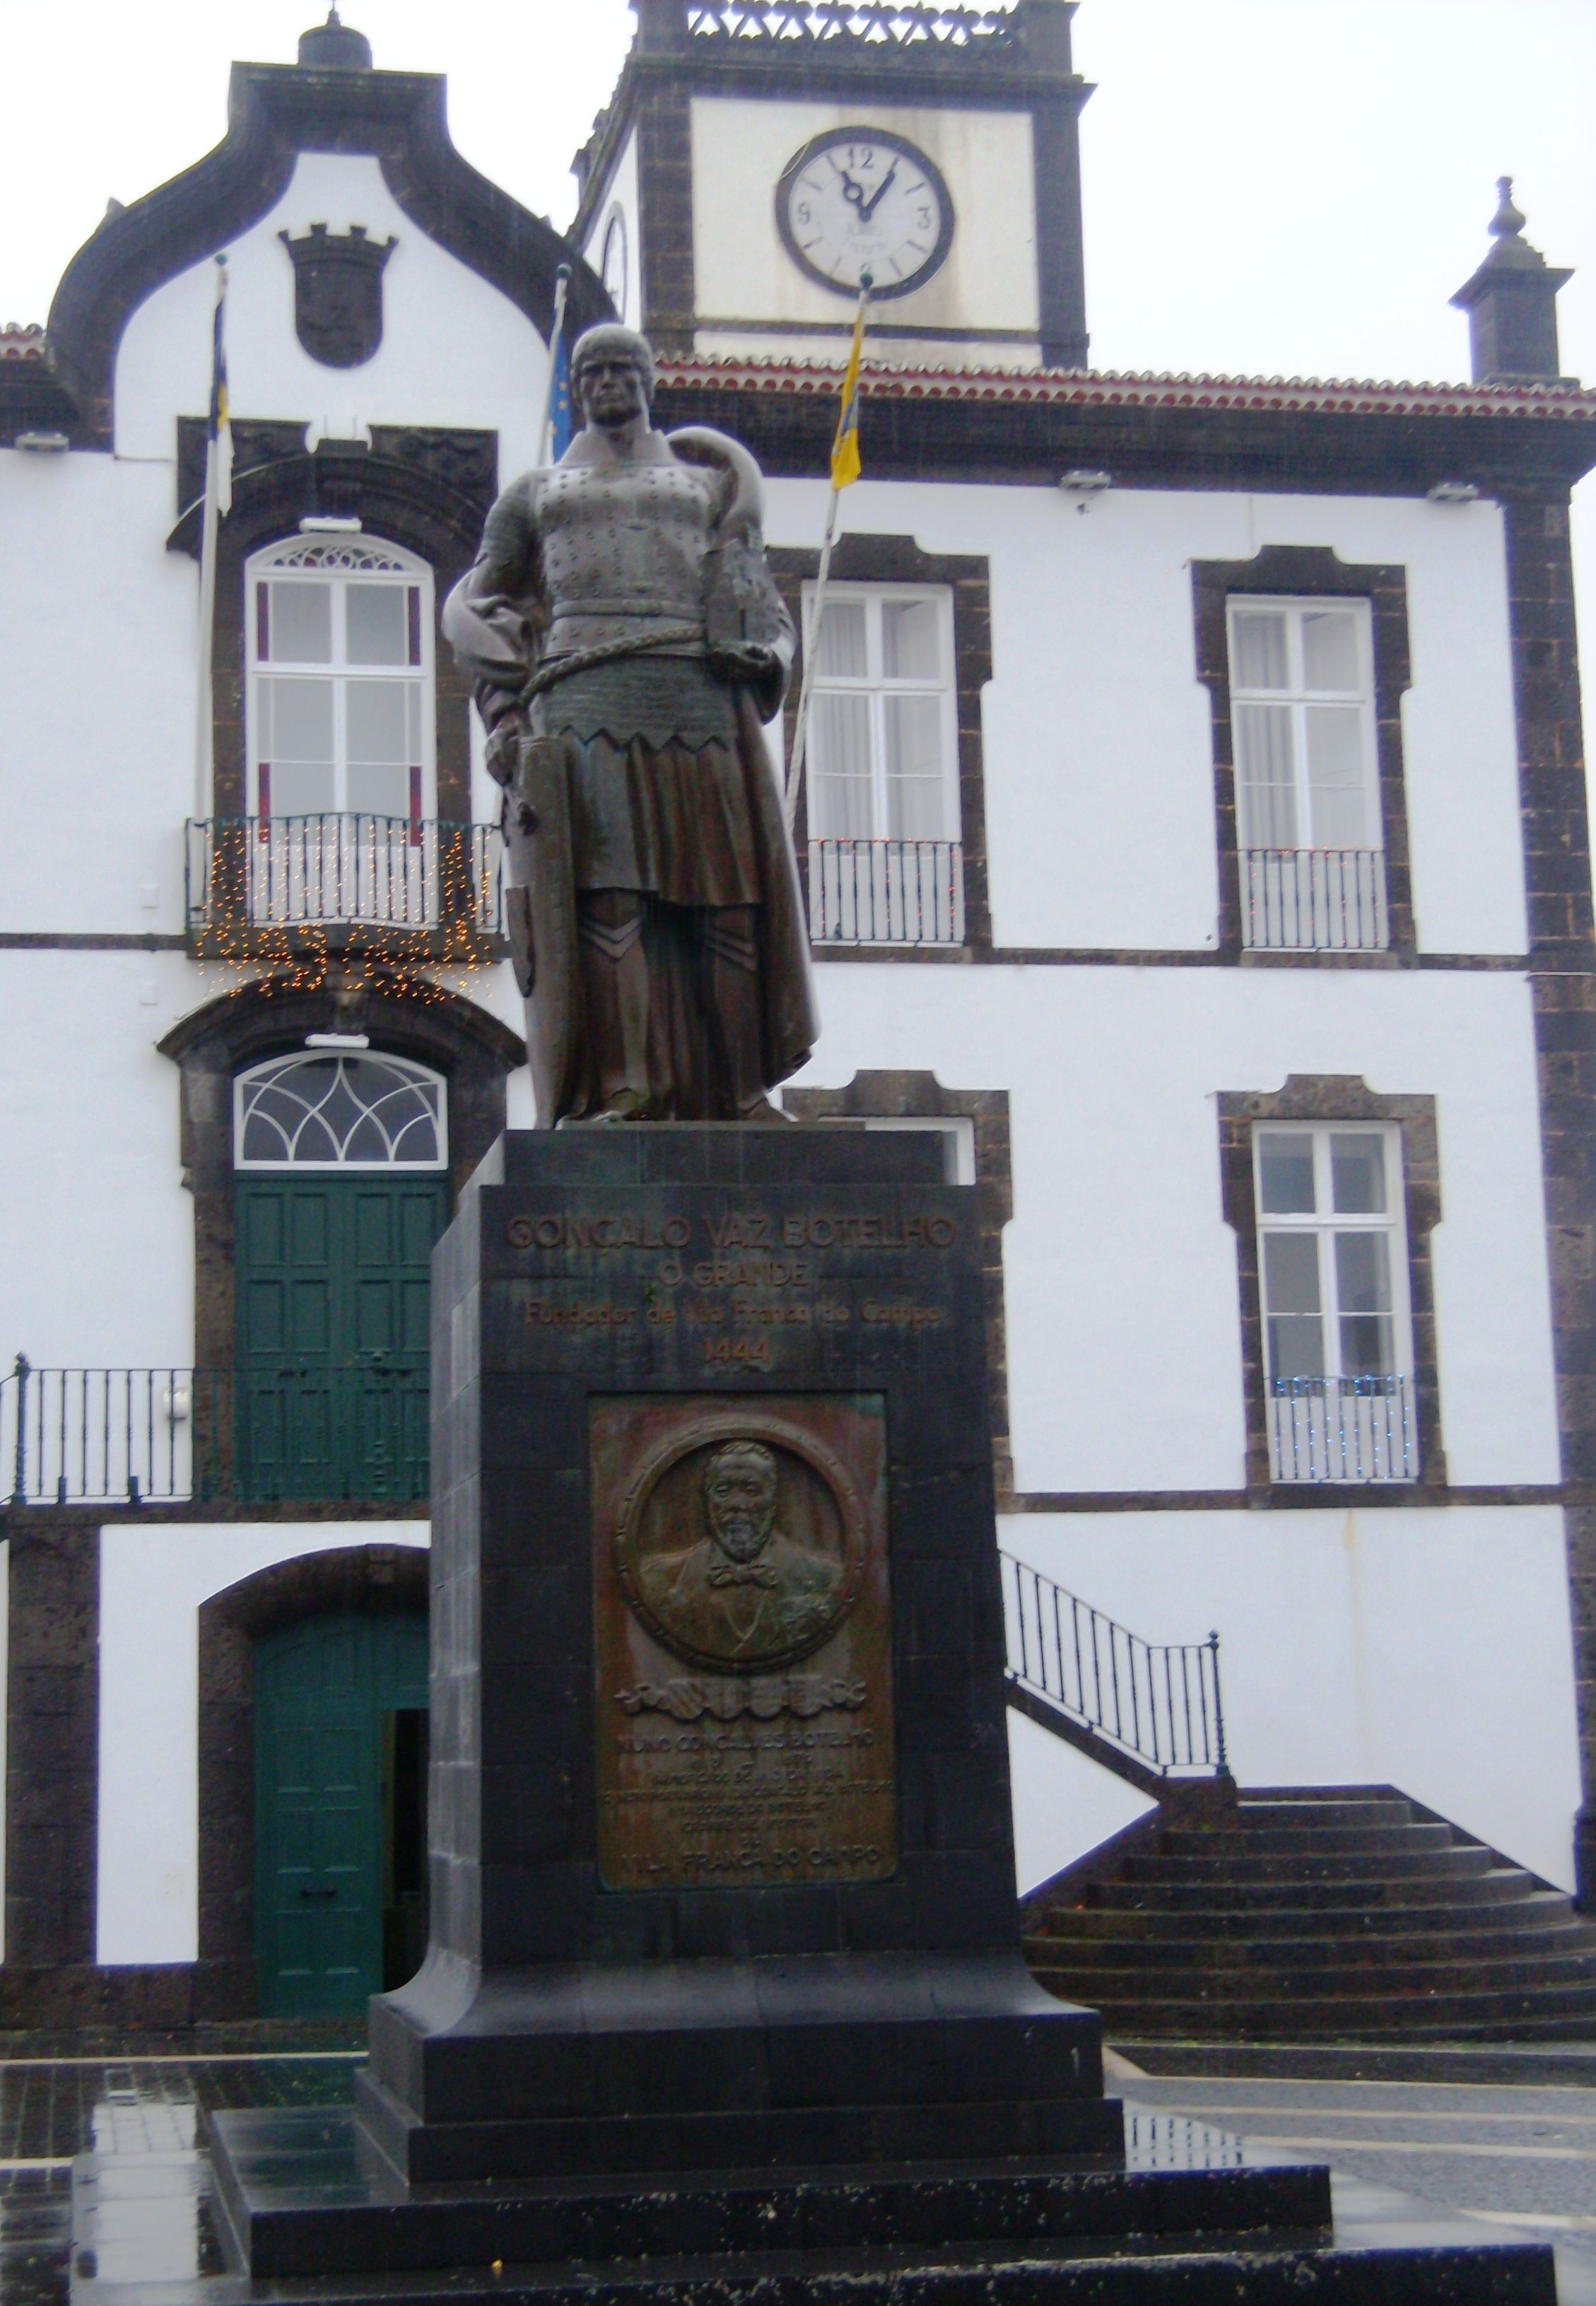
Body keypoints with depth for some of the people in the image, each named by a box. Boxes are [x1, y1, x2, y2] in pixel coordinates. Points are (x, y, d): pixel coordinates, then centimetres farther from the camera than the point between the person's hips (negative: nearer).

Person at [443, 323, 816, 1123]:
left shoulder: (705, 483, 27)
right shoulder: (536, 492, 26)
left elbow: (752, 593, 22)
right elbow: (476, 605, 21)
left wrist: (762, 653, -2)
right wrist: (505, 711, 4)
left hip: (697, 692, 1)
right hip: (585, 694, -1)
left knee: (721, 890, -8)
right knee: (605, 887, -16)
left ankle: (736, 1086, -9)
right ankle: (624, 1084, -23)